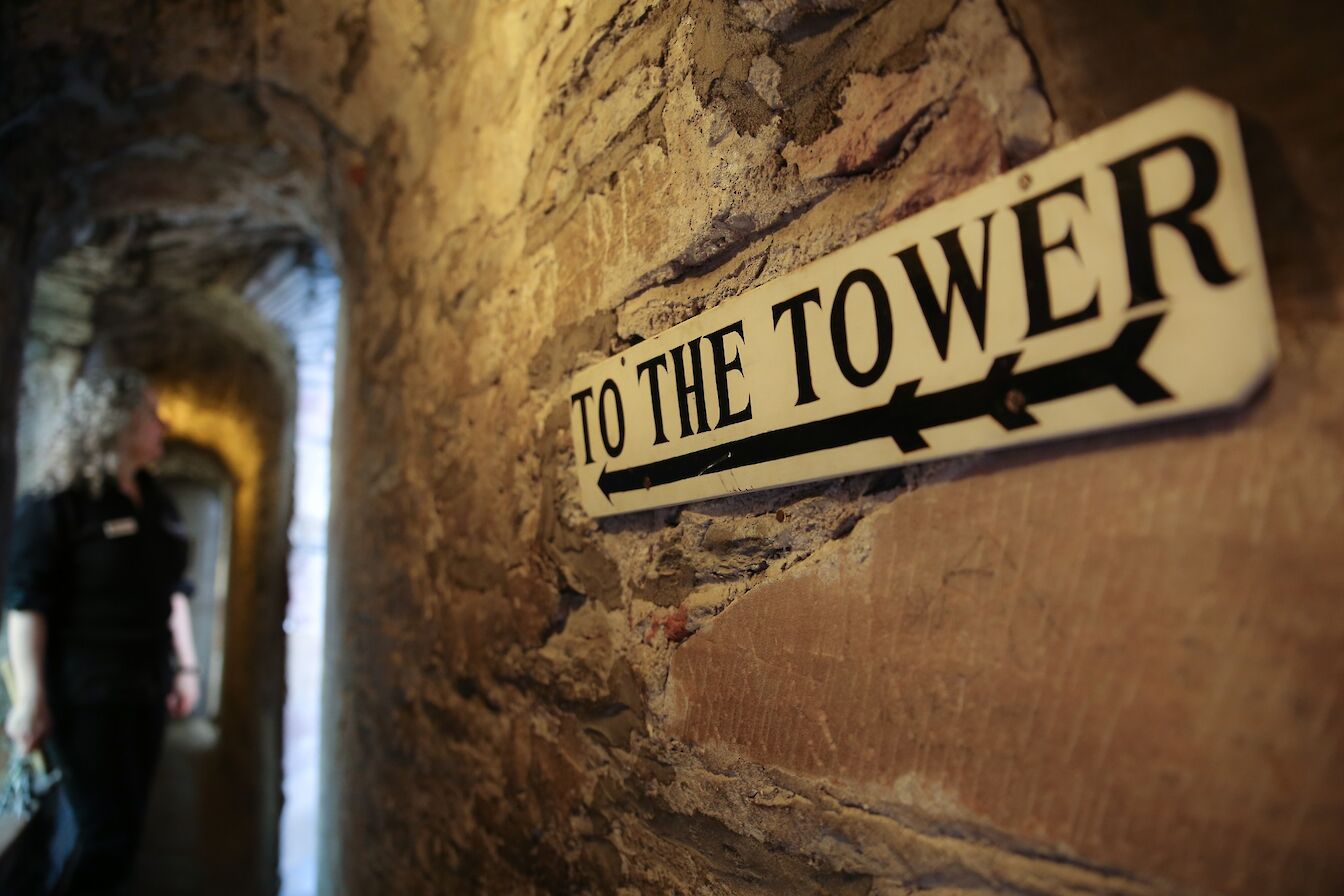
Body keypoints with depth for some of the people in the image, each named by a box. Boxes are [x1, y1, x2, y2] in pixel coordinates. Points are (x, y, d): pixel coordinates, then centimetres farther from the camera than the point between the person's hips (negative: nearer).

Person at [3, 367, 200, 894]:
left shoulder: (157, 504, 12)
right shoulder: (57, 503, -9)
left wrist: (186, 666, 15)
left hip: (144, 690, 7)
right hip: (85, 694, -7)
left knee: (125, 828, 13)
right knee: (108, 831, -3)